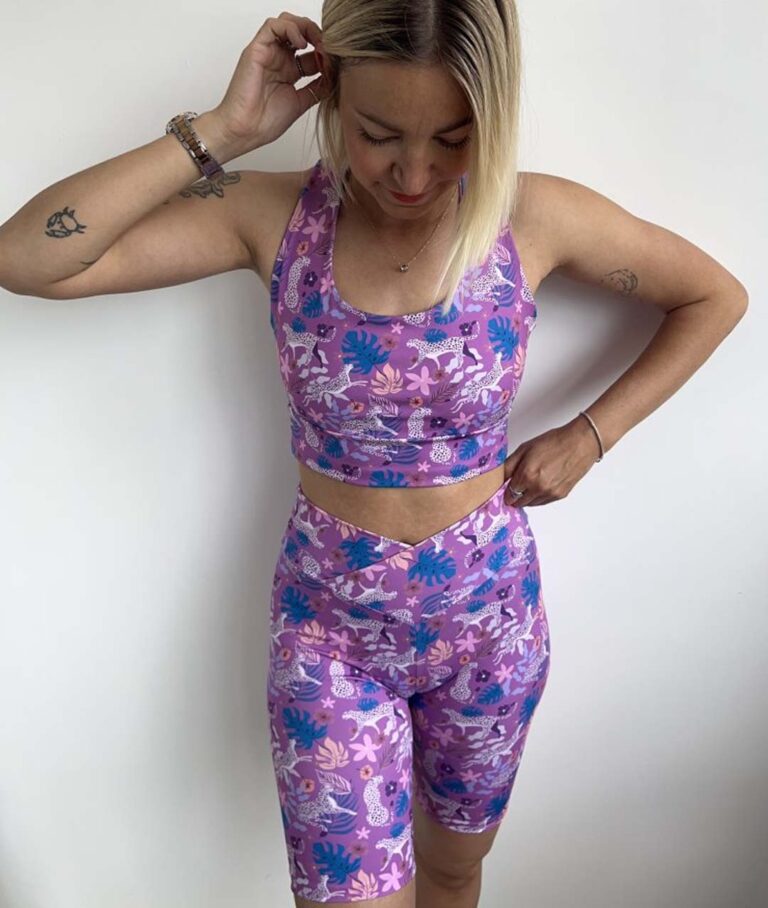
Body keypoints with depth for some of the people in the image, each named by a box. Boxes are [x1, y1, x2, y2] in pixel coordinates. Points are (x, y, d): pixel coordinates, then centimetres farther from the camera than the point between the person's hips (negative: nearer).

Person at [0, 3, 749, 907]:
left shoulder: (537, 218, -14)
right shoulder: (272, 216, -14)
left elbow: (716, 296, 1)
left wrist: (589, 434, -6)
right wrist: (219, 133, -25)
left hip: (488, 612, 2)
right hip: (330, 624, -1)